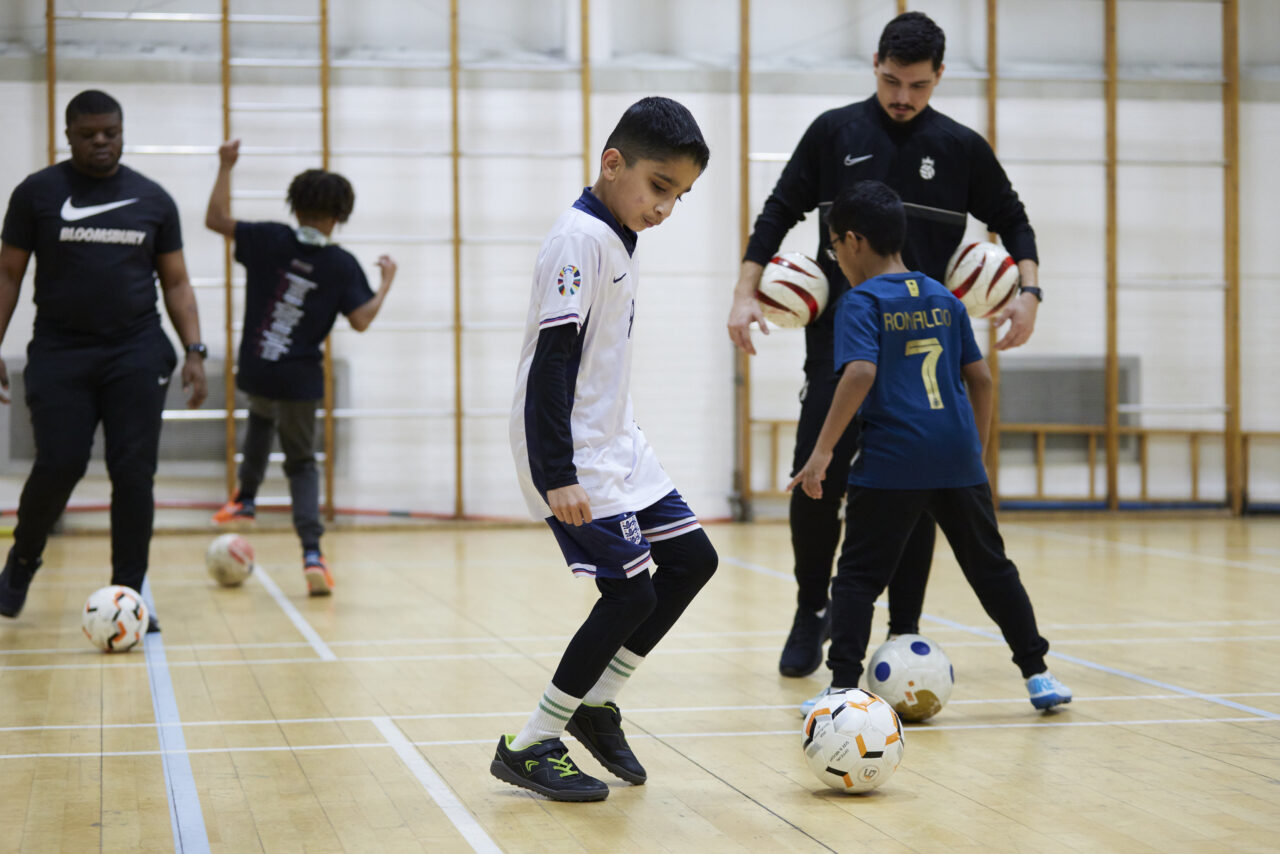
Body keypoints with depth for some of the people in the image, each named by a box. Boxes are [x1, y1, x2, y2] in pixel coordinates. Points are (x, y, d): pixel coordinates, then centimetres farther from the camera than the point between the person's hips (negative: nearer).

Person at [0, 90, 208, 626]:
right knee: (58, 466, -10)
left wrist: (194, 351, 1)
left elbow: (176, 283, 12)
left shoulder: (153, 199, 9)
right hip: (59, 354, -1)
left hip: (136, 354, 1)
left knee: (134, 474, -4)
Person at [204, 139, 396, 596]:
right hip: (301, 378, -1)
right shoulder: (341, 265, -7)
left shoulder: (269, 240, -6)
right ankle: (312, 553, -8)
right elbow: (361, 321, -9)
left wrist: (226, 167, 7)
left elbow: (216, 219, 0)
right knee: (301, 462, 10)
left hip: (256, 371, 1)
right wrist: (386, 283, 6)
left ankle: (246, 496, 41)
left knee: (260, 417, 38)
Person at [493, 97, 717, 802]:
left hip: (617, 448, 10)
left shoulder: (617, 239, 13)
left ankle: (597, 705, 20)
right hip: (572, 457, -10)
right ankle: (529, 749, 0)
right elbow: (551, 362, -22)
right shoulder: (581, 238, -17)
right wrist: (557, 477, -26)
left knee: (691, 559, 11)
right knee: (631, 592, -11)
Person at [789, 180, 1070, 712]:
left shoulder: (861, 302, -4)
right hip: (958, 459, 5)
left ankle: (843, 686, -6)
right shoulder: (945, 299, 14)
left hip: (892, 465, -5)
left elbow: (860, 373, -19)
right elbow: (980, 377, 13)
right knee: (992, 569, 15)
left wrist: (823, 451, -18)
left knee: (859, 576, 1)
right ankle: (1038, 674, 20)